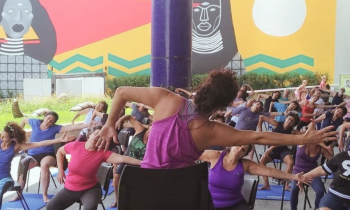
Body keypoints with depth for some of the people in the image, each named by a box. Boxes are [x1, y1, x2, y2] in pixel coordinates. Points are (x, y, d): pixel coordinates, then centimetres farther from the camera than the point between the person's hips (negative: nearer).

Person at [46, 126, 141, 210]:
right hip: (70, 188, 3)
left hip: (90, 189, -3)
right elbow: (60, 151, 9)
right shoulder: (75, 146, -13)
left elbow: (122, 158, -32)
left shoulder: (102, 153, -18)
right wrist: (60, 170, 2)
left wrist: (142, 162, -43)